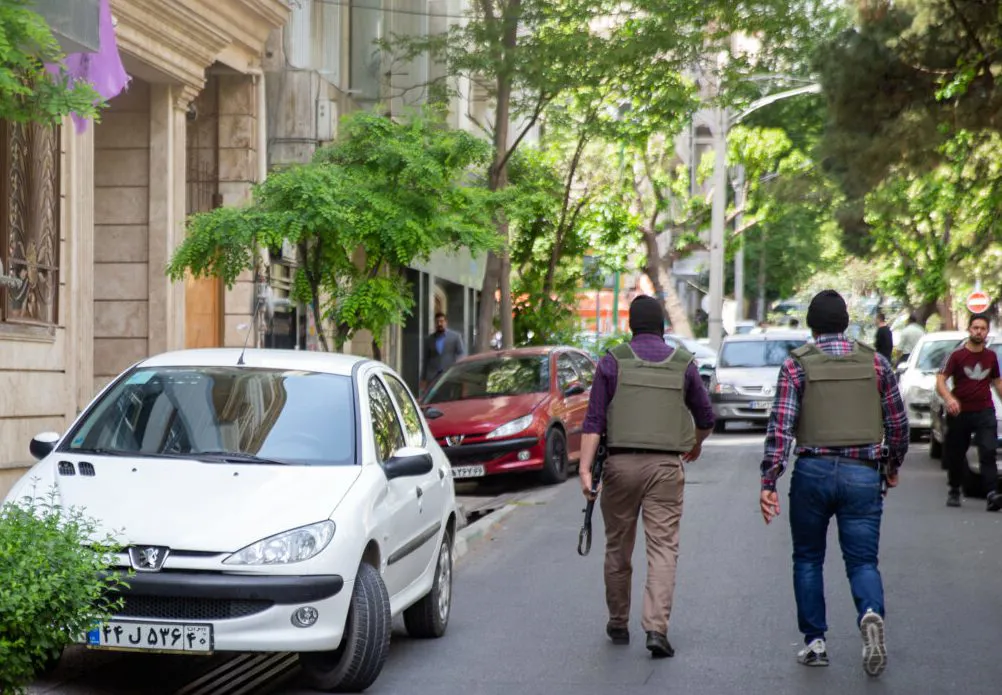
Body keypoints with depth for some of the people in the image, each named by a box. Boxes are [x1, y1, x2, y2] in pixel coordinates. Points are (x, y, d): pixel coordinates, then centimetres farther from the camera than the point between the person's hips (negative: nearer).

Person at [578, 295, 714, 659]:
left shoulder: (613, 360, 1)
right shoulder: (683, 363, 5)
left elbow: (594, 420, -6)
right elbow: (705, 417, 15)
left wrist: (585, 468, -8)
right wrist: (696, 445, 35)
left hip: (621, 464, 0)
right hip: (666, 465, 0)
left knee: (618, 547, 13)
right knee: (663, 548, -2)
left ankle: (618, 624, 23)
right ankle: (656, 627, -15)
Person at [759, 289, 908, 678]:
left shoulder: (796, 364, -1)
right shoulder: (875, 362, 5)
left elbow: (780, 426, -9)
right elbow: (898, 422, 9)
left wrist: (769, 481, -9)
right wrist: (892, 466, 25)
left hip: (813, 471, -1)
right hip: (862, 474, 1)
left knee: (808, 559, 15)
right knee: (862, 560, 5)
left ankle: (815, 642, 13)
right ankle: (871, 614, -24)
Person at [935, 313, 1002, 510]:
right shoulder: (957, 355, -3)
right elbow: (940, 380, -10)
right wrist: (949, 398, -28)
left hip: (985, 412, 1)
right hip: (960, 412, -1)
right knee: (955, 454, 9)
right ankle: (954, 491, 28)